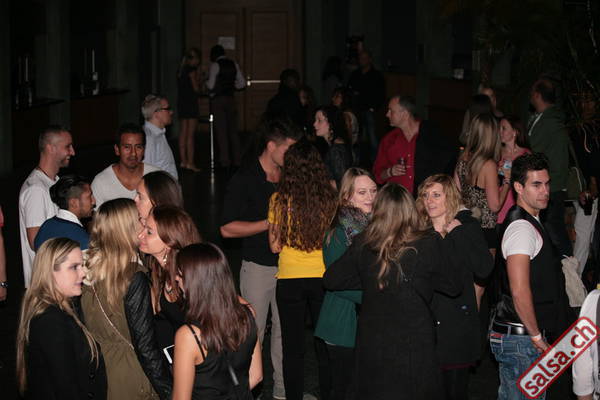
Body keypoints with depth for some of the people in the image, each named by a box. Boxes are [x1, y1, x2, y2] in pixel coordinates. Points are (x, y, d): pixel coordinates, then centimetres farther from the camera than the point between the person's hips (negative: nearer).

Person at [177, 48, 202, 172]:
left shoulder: (181, 70, 13)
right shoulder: (191, 69, -12)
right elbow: (196, 88, -12)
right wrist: (198, 74, -3)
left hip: (181, 102, 8)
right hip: (190, 103, -8)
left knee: (183, 133, 11)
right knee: (190, 134, -7)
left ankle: (183, 161, 13)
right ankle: (190, 162, -8)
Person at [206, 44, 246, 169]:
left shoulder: (215, 65, -8)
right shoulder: (233, 64, 8)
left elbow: (211, 85, -13)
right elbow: (241, 83, 7)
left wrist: (206, 83, 7)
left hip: (218, 100, -5)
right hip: (230, 99, 5)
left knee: (221, 131, -2)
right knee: (233, 130, 9)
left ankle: (225, 161, -3)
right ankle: (237, 160, 10)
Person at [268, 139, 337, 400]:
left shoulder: (280, 200, -8)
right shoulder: (329, 199, -6)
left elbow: (274, 246, -3)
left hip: (290, 280, -1)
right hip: (323, 278, 1)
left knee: (293, 348, 10)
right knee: (325, 347, 14)